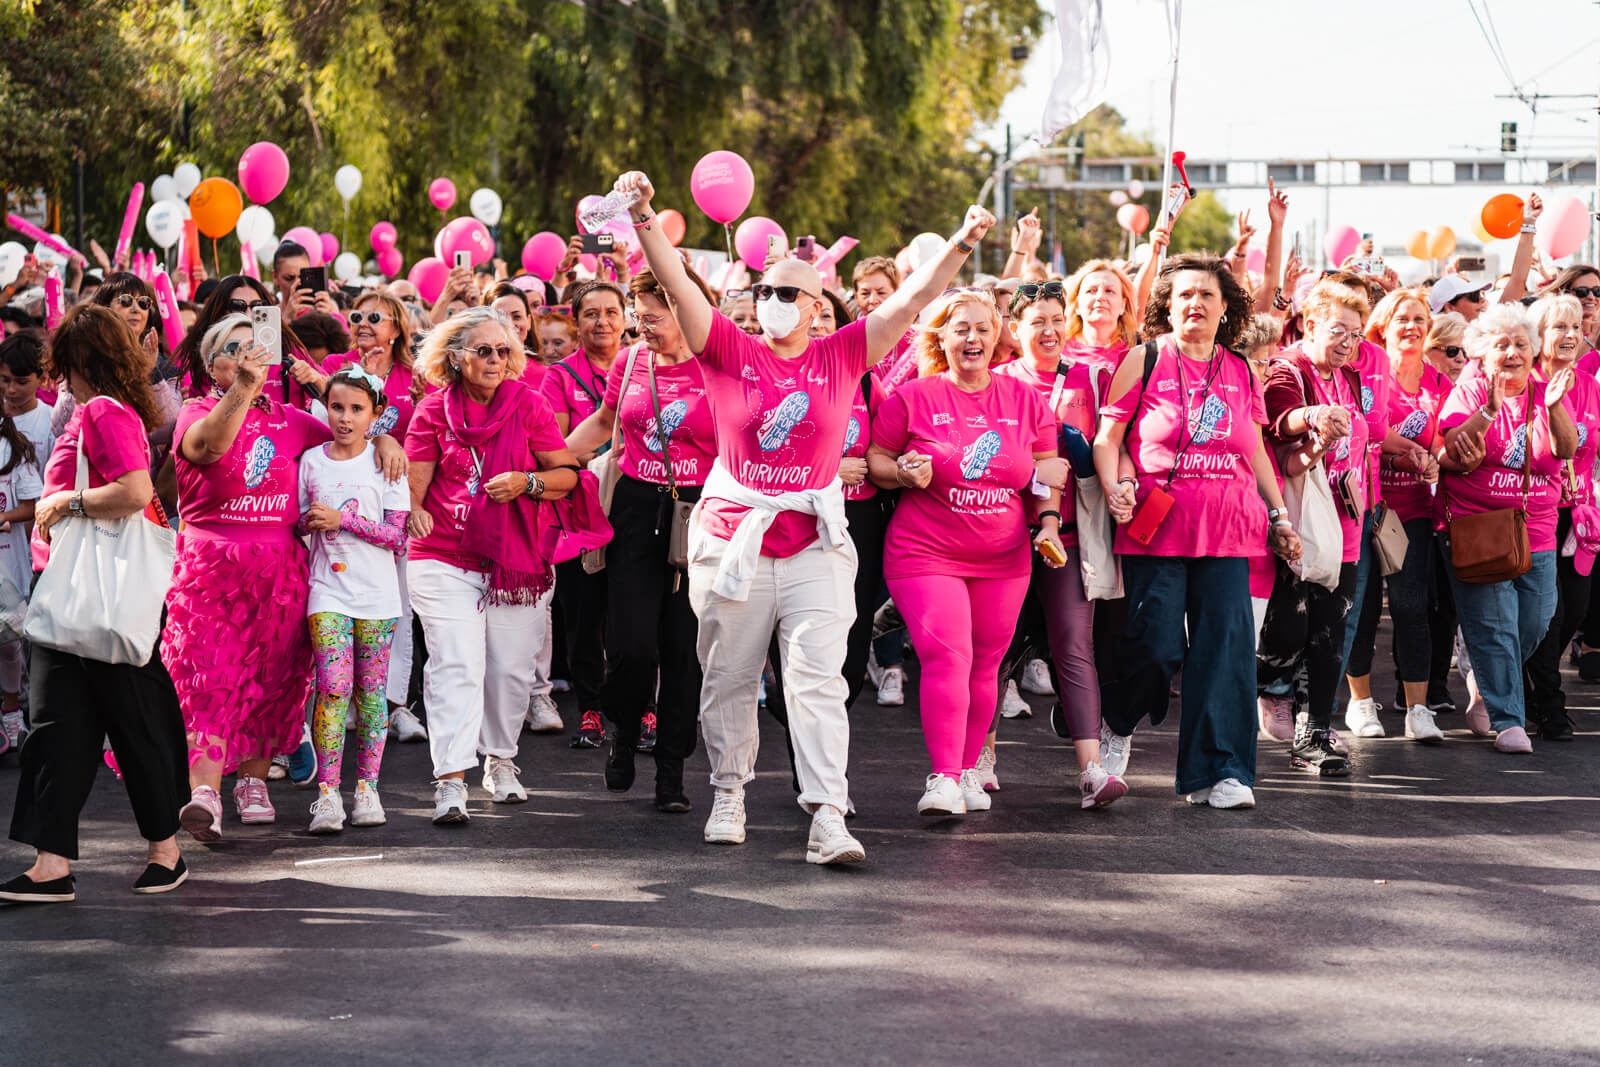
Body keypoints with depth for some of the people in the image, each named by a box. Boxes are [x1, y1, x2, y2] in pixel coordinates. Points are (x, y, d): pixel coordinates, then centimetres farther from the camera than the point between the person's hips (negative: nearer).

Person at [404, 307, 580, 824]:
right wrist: (412, 512, -19)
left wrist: (526, 482, -14)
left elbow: (567, 474, 4)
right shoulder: (435, 410, 2)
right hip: (444, 562, -2)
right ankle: (451, 782, -18)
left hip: (514, 560, 2)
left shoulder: (529, 405, 2)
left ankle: (500, 760, 31)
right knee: (456, 665, -13)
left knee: (511, 667, 8)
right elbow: (413, 485, 2)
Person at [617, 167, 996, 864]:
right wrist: (643, 218, -20)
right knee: (729, 679, 10)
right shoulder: (730, 353, 2)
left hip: (815, 545, -1)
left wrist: (962, 244, -13)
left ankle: (828, 819, -16)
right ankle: (728, 796, 27)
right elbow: (676, 284, -8)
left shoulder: (841, 357, 4)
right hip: (734, 539, 1)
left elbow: (915, 297, -1)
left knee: (818, 681, -9)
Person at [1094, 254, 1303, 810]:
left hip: (1226, 531, 4)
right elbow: (1107, 438, 1)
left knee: (1227, 646, -4)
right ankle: (1115, 725, 23)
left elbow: (1255, 451, 22)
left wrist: (1280, 515, 18)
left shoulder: (1241, 371, 14)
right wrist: (1117, 487, -15)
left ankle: (1218, 771, 0)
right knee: (1157, 645, -8)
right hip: (1156, 527, -4)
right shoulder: (1146, 360, 2)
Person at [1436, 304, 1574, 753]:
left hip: (1536, 534, 4)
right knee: (1494, 628, -8)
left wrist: (1554, 406, -22)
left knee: (1535, 624, 6)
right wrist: (1488, 412, -26)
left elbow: (1567, 450, -5)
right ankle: (1507, 721, -5)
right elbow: (1453, 456, -14)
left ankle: (1490, 689, 30)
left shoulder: (1543, 393, 9)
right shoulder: (1469, 393, -1)